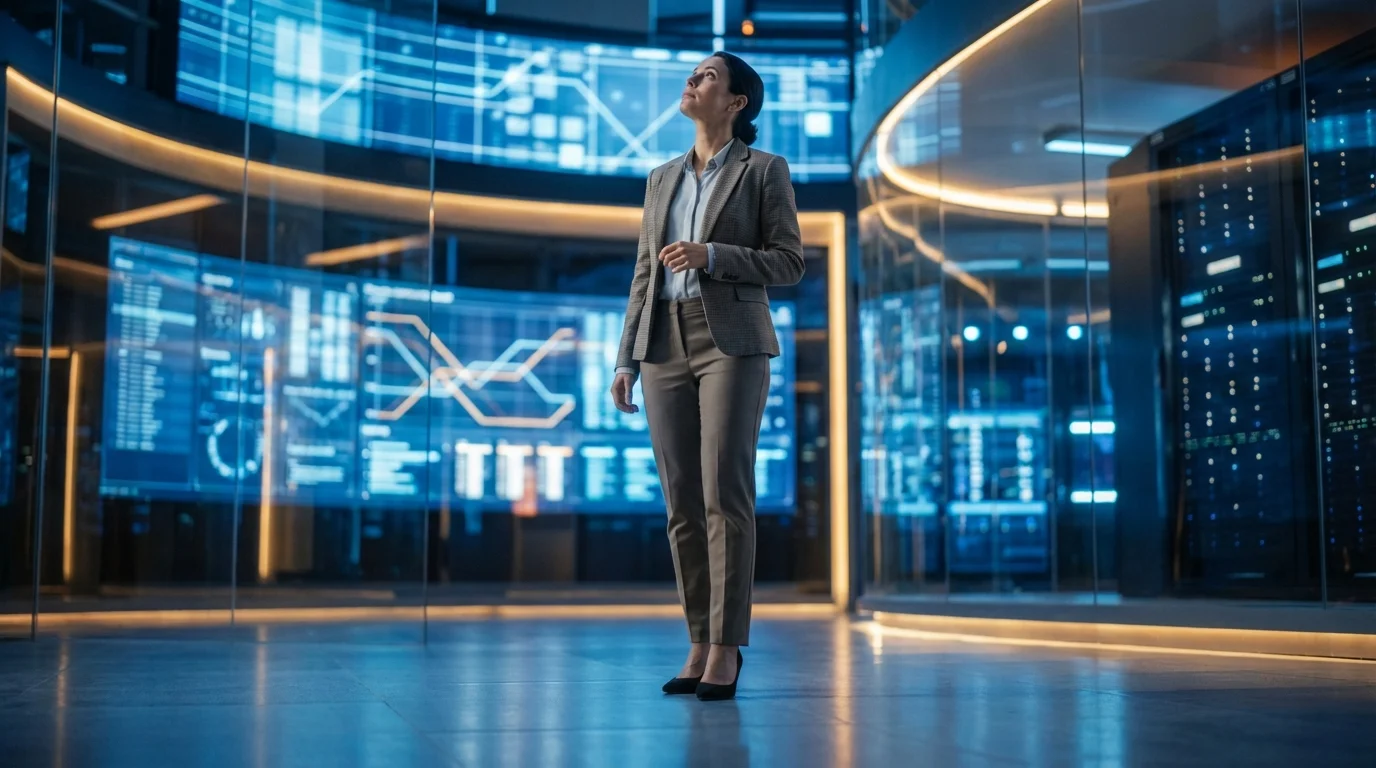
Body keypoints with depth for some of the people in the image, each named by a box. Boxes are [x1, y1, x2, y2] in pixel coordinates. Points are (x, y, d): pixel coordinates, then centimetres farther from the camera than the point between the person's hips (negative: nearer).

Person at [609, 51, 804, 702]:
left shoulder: (765, 170, 4)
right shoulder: (662, 179, 19)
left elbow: (789, 263, -3)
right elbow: (645, 275, 16)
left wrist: (712, 255, -17)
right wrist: (627, 361, 9)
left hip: (732, 343, -5)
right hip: (666, 347, 5)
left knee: (726, 497, -12)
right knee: (682, 503, 2)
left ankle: (726, 648, -6)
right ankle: (701, 646, 8)